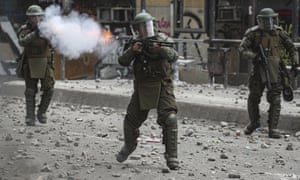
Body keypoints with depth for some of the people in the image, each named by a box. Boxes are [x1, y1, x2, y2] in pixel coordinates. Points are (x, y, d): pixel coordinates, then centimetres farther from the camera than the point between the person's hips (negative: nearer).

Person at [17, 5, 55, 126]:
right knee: (30, 91, -1)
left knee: (49, 89, -7)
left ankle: (41, 113, 10)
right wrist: (34, 34, -32)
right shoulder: (24, 29, -2)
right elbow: (22, 42, -21)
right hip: (30, 64, -1)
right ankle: (30, 118, 3)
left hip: (45, 63, 1)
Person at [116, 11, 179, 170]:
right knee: (132, 119, 10)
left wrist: (161, 49, -41)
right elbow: (123, 61, -7)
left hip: (162, 87, -4)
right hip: (142, 87, 4)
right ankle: (129, 145, 38)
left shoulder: (162, 40, -5)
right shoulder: (137, 44, 4)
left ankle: (171, 157, -14)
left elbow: (173, 56, -22)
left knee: (169, 119, -19)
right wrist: (132, 51, -25)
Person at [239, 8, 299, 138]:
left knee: (275, 100, -6)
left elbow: (291, 48, 14)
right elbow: (242, 50, -15)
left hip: (275, 73, 1)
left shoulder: (279, 33, 1)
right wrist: (255, 56, -31)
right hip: (259, 71, -1)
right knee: (253, 98, 10)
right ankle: (254, 123, 32)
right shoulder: (253, 34, -7)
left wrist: (295, 62, 2)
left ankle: (273, 129, 0)